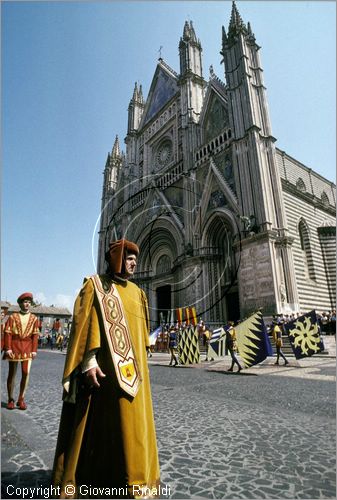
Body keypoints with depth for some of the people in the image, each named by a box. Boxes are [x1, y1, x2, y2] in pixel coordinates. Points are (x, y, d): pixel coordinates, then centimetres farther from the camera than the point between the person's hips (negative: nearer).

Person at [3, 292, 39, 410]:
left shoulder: (34, 318, 3)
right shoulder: (13, 317, 0)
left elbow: (35, 335, 1)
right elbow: (7, 333, -4)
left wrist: (34, 350, -3)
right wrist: (8, 348, -12)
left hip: (27, 348, 1)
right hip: (14, 346, -1)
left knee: (26, 373, -2)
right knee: (12, 373, 8)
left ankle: (21, 399, 12)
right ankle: (10, 399, 22)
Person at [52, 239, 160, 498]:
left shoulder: (136, 292, 14)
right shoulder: (95, 285, -2)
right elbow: (84, 322, -11)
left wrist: (142, 364, 18)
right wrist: (89, 362, -19)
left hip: (132, 368, 6)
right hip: (105, 365, -6)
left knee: (131, 418, 14)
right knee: (98, 419, 5)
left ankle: (131, 471, 32)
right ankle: (83, 476, 25)